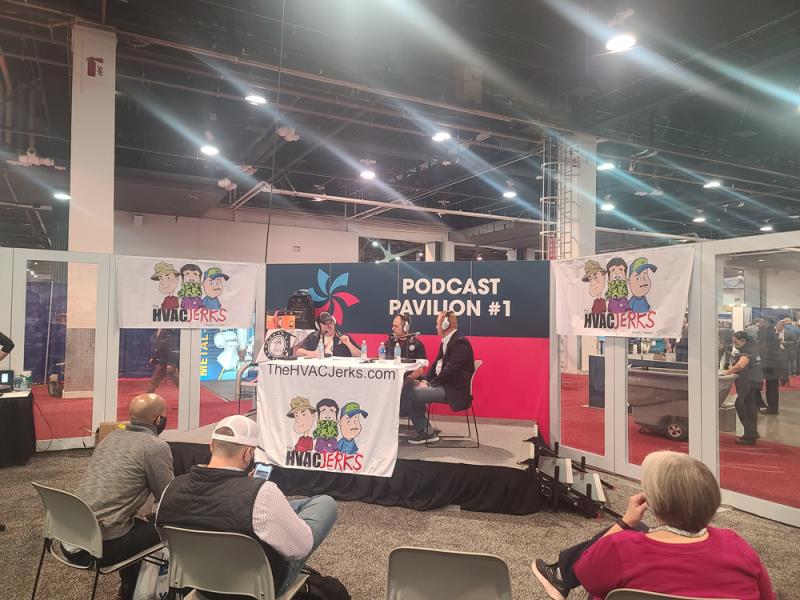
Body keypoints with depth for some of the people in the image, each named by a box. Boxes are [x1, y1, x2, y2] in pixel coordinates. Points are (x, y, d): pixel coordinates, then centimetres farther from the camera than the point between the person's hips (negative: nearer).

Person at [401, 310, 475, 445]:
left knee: (407, 395, -16)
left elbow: (450, 369, -22)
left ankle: (427, 432, 0)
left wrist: (430, 383, -16)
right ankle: (424, 430, 8)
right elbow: (436, 364, 14)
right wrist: (425, 380, -1)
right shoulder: (445, 341, 14)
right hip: (442, 384, 10)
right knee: (408, 388, 5)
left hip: (453, 390, -10)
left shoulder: (460, 342, -16)